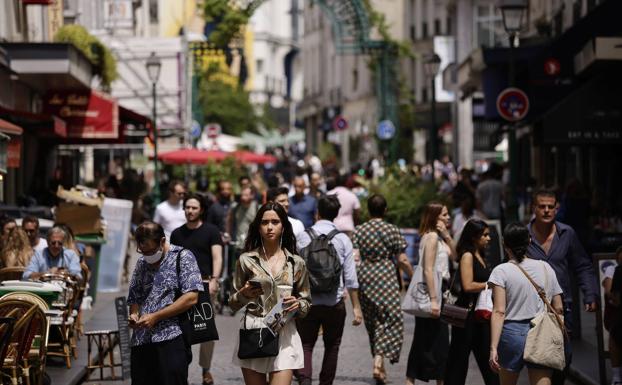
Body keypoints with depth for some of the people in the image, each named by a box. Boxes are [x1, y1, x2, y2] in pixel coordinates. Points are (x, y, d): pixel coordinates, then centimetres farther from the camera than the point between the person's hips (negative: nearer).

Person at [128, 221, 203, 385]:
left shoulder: (182, 257, 0)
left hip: (171, 340, -6)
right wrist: (134, 314, 2)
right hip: (141, 341, 6)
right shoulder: (141, 262, 18)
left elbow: (191, 297, -11)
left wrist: (155, 317, -12)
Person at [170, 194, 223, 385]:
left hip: (204, 284, -3)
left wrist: (214, 280, -16)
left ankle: (206, 369, 8)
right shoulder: (177, 234, 14)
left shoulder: (211, 231, 4)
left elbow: (217, 257, -3)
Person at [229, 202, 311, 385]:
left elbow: (307, 303, 11)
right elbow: (233, 304, 8)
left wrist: (297, 304, -11)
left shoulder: (296, 263, 5)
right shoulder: (246, 260, 3)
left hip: (284, 334, 0)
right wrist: (244, 294, -13)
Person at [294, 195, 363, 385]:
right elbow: (350, 277, -3)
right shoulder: (343, 239, -2)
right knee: (332, 347, 15)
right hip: (335, 303, 0)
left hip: (307, 301, 0)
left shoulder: (303, 237, -2)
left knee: (306, 345, 2)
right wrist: (356, 307, 3)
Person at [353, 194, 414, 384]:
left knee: (372, 321, 15)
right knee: (390, 319, -2)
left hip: (365, 277, 4)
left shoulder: (359, 230, 3)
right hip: (386, 277, -4)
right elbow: (402, 260, -3)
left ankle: (379, 363, 22)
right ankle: (379, 361, -19)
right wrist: (414, 277, 10)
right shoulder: (392, 230, -4)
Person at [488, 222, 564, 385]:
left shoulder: (501, 271, -4)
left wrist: (493, 348, -13)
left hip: (512, 333, -2)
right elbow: (558, 308, 9)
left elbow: (499, 312, -11)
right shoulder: (545, 268, 7)